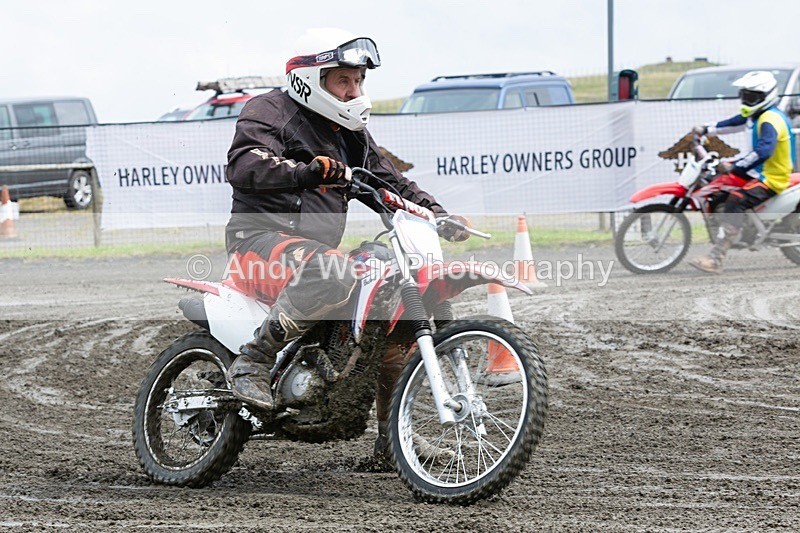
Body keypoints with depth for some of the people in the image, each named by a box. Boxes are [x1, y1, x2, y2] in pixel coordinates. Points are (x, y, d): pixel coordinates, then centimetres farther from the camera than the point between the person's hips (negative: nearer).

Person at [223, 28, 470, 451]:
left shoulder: (352, 134, 21)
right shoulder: (270, 112, -5)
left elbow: (390, 181, 25)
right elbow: (244, 167, -23)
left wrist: (436, 214, 7)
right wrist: (313, 170, -36)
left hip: (319, 247, 9)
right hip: (261, 236, -9)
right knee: (330, 272, -40)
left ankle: (394, 436, 13)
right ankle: (252, 363, -29)